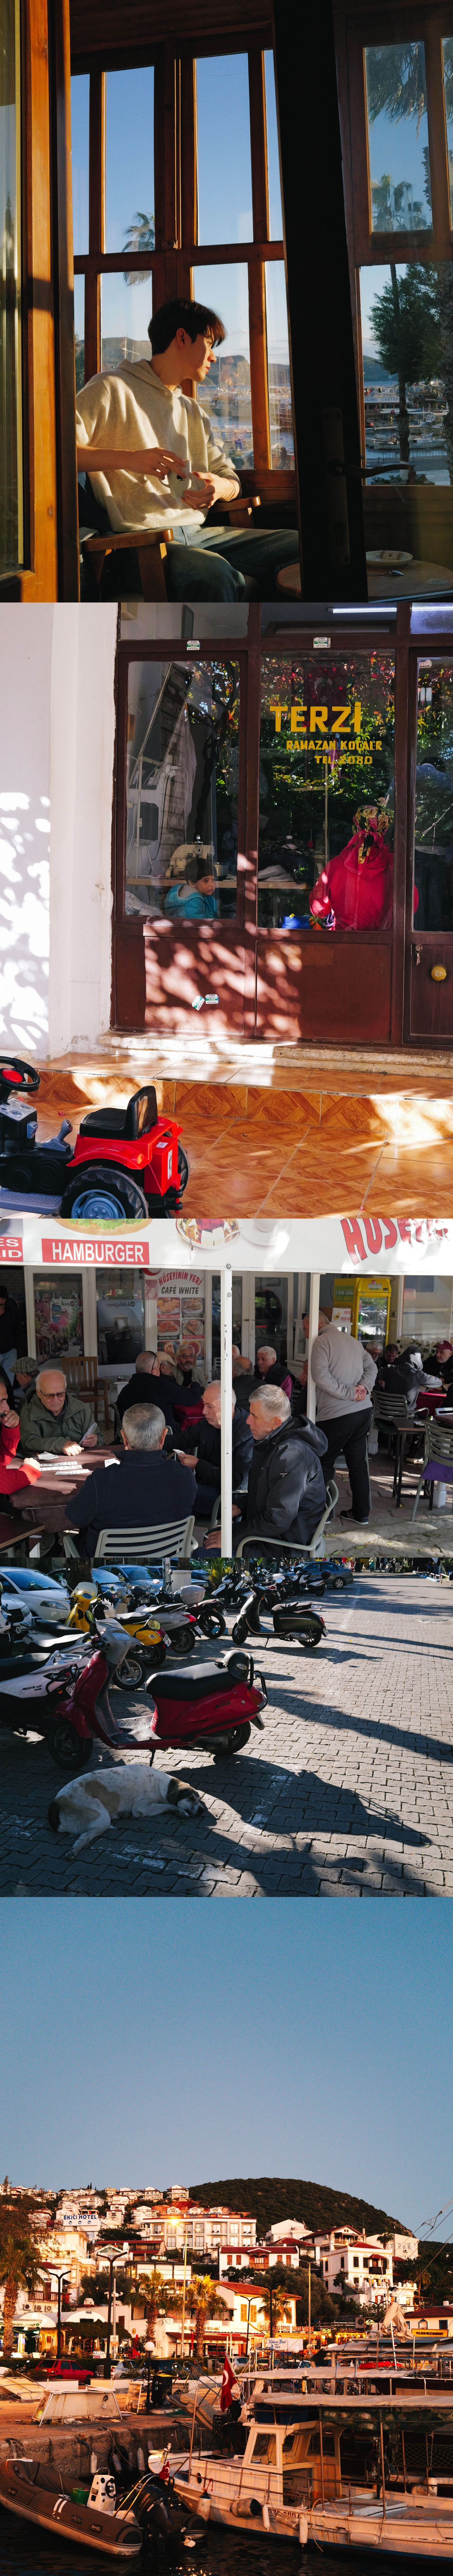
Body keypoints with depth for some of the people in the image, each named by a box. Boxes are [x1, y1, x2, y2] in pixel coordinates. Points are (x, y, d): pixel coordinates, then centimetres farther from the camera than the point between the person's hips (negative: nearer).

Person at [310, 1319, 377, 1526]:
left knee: (325, 1463, 5)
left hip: (337, 1414, -7)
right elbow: (371, 1367, 11)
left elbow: (320, 1376, -19)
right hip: (364, 1410, 7)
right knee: (358, 1463, 13)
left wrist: (350, 1393, -17)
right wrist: (364, 1387, -4)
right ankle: (361, 1513, 17)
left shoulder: (322, 1342, -9)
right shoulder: (354, 1342, 14)